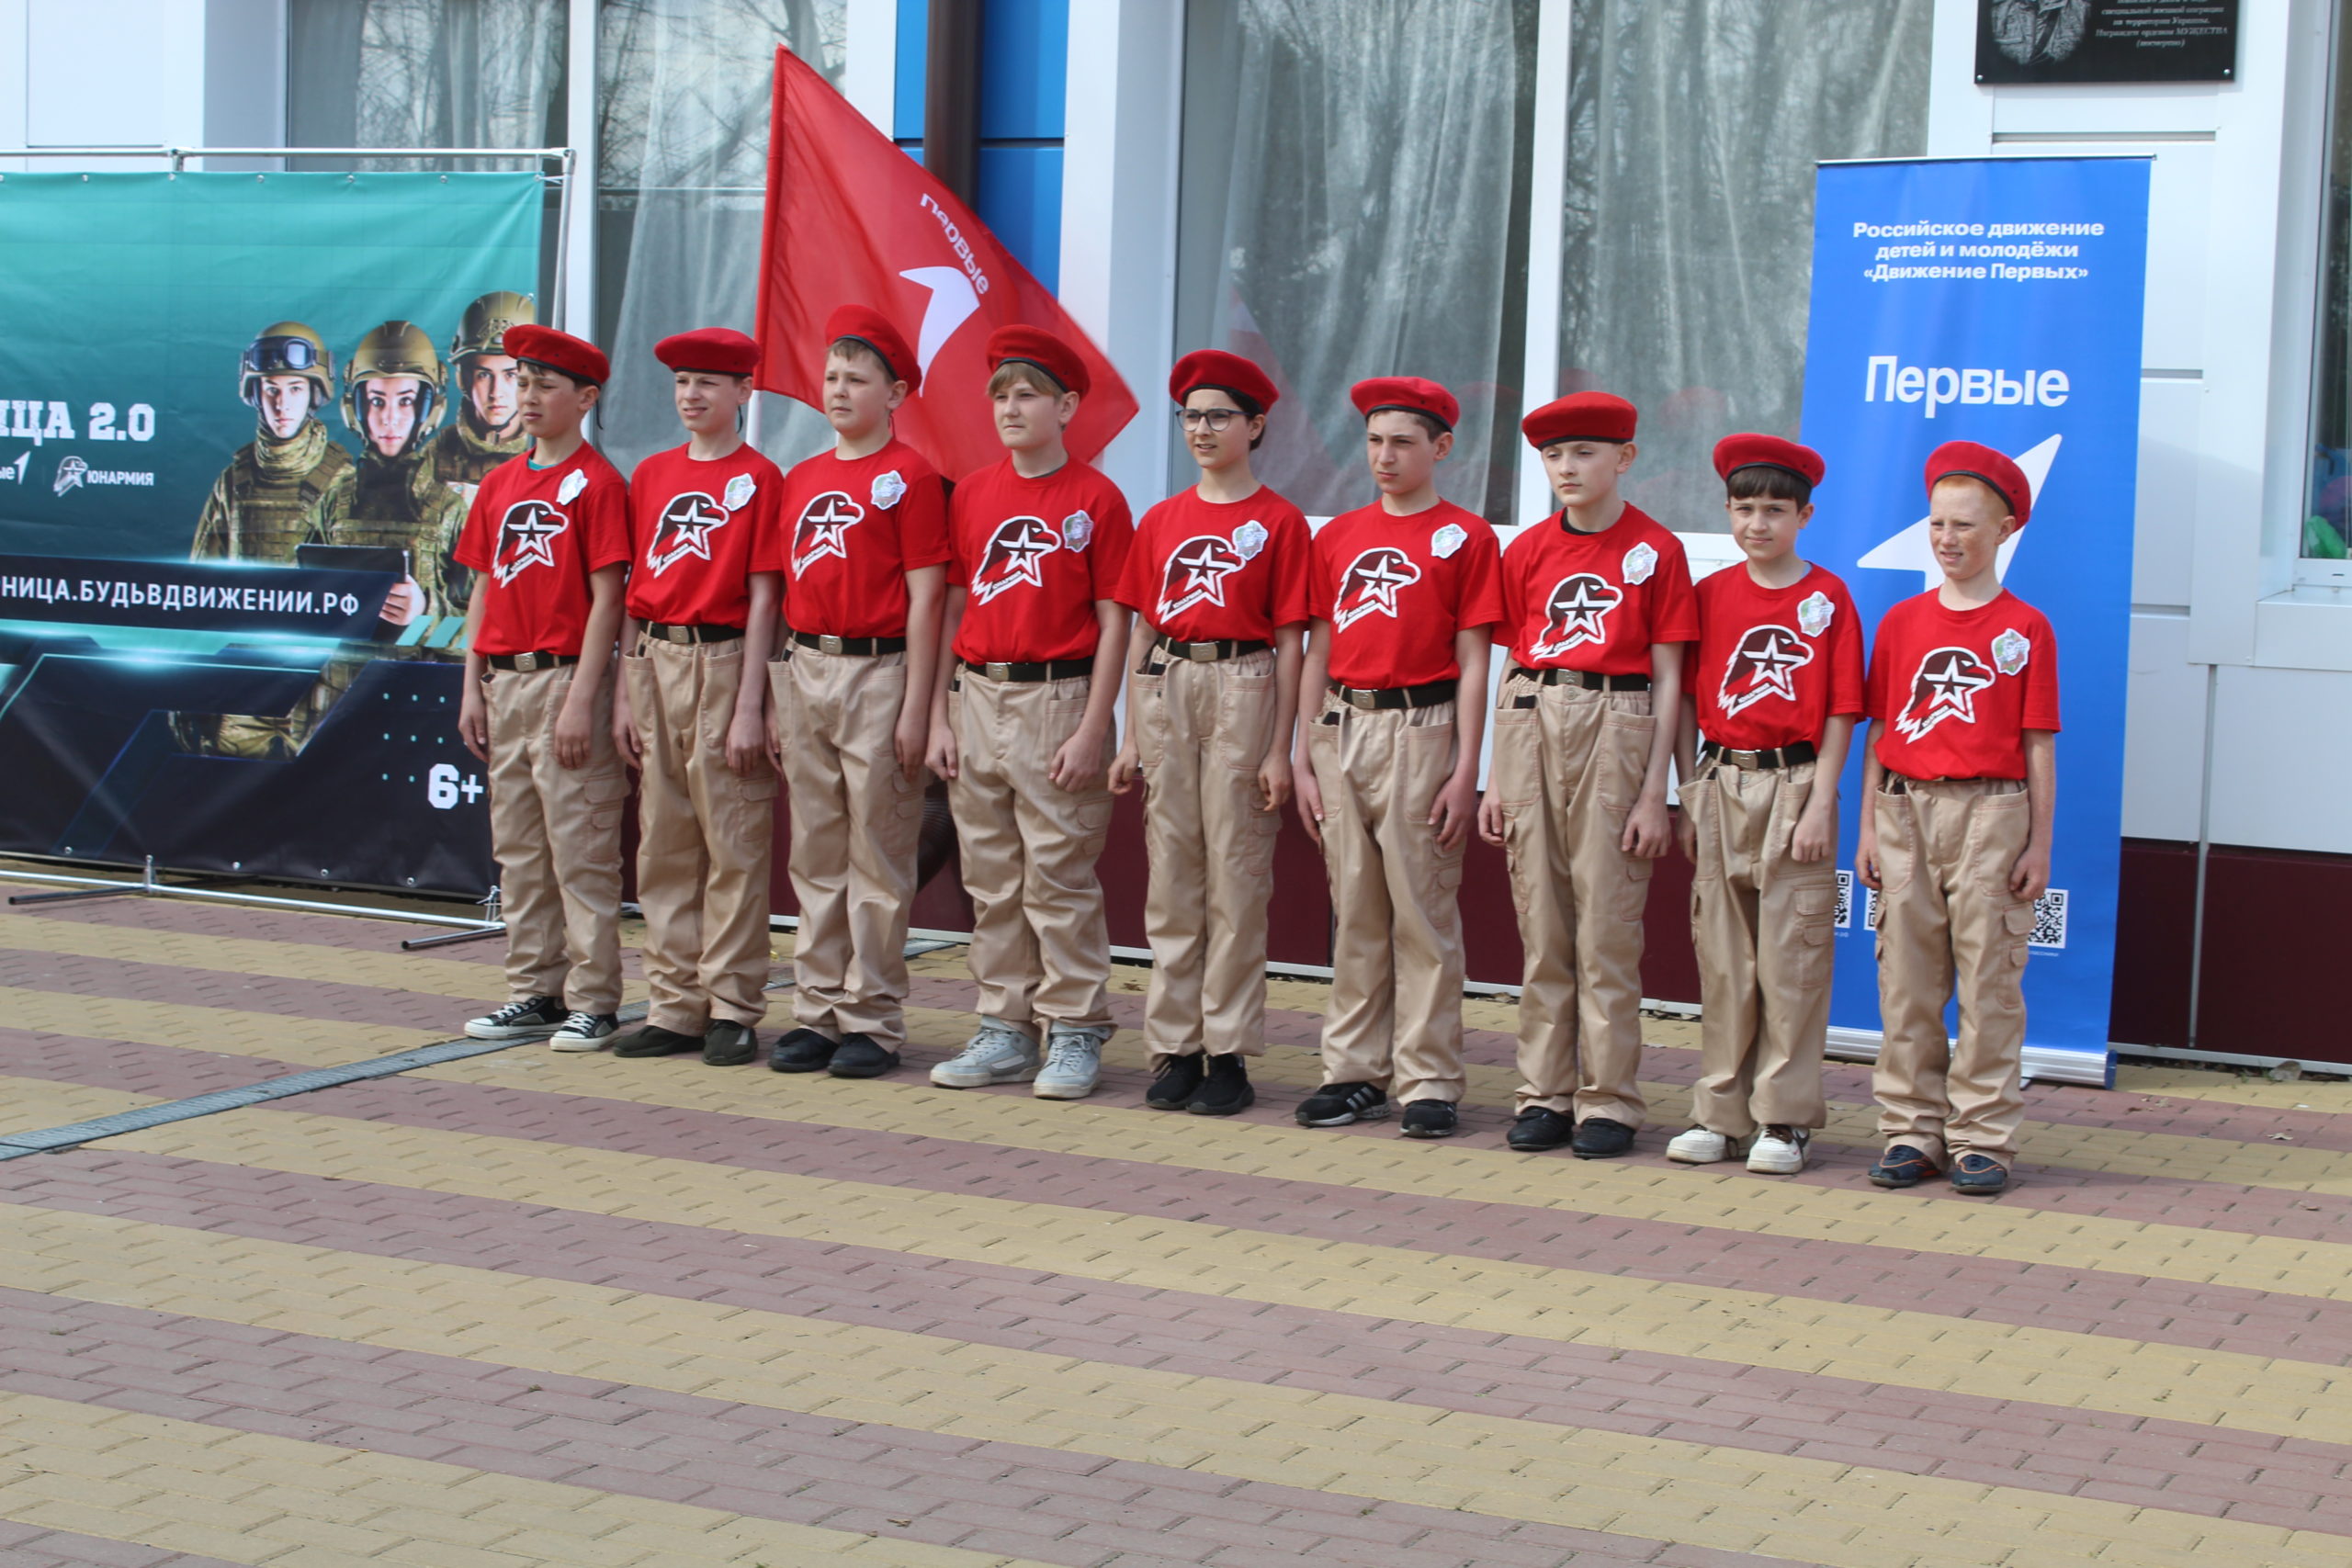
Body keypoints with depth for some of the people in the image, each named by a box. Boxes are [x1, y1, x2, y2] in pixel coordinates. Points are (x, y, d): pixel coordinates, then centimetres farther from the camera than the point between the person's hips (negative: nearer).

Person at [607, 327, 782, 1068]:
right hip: (655, 662, 6)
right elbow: (635, 589, 13)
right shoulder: (651, 475, 13)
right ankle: (675, 1005, 14)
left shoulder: (759, 478, -3)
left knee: (733, 844, -3)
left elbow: (762, 598, -7)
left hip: (723, 663, -6)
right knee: (663, 845, 8)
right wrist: (624, 692, 7)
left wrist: (749, 705, -12)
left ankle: (732, 1007, 3)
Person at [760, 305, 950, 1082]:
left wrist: (916, 707, -13)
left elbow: (924, 597, -8)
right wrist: (772, 698, 11)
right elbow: (787, 590, 15)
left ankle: (873, 1021, 4)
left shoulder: (911, 477, -5)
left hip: (878, 670, -6)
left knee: (876, 856, -1)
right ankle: (817, 1012, 16)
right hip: (805, 669, 6)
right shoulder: (801, 479, 13)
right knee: (815, 855, 10)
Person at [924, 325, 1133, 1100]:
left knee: (1059, 876, -3)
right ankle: (1004, 1030, 18)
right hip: (977, 696, 5)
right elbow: (953, 612, 12)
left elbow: (1113, 623, -6)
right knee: (991, 880, 9)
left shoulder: (1096, 498, -4)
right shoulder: (970, 496, 9)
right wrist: (940, 718, 6)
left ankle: (1075, 1035, 5)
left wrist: (1092, 730, -12)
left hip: (1058, 696, -5)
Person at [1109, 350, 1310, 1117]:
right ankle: (1174, 1047, 12)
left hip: (1242, 690, -4)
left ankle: (1228, 1053, 3)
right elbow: (1144, 630, 14)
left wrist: (1280, 750, -8)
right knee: (1170, 875, 6)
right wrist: (1131, 740, 9)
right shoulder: (1161, 520, 12)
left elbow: (1289, 642, -3)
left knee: (1235, 877, -2)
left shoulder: (1279, 521, 0)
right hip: (1165, 688, 4)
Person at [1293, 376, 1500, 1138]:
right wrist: (1304, 758, 8)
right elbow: (1318, 653, 14)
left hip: (1420, 730, -4)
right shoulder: (1337, 536, 13)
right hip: (1343, 728, 5)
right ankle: (1355, 1073, 15)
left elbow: (1471, 662, -4)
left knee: (1422, 911, -3)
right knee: (1355, 911, 9)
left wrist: (1466, 770, -10)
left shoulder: (1465, 538, 0)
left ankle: (1428, 1082, 3)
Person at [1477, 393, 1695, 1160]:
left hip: (1616, 725, -4)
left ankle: (1608, 1102, 5)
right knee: (1541, 921, 7)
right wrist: (1496, 779, 9)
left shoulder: (1655, 550, 0)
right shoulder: (1527, 550, 10)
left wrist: (1655, 792, -6)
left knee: (1606, 923, -2)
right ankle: (1544, 1095, 14)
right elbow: (1512, 665, 13)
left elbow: (1667, 677, -1)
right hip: (1532, 724, 4)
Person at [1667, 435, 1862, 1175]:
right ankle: (1719, 1113, 15)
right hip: (1721, 785, 3)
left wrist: (1820, 803, -11)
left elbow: (1840, 711, -5)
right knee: (1722, 959, 8)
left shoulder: (1827, 597, -2)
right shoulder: (1710, 594, 7)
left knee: (1791, 960, 0)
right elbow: (1687, 700, 9)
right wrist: (1690, 796, 3)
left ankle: (1786, 1119, 7)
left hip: (1794, 785, -3)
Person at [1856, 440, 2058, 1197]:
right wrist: (1869, 828, 5)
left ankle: (1983, 1137, 5)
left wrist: (2039, 843, -2)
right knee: (1907, 978, 5)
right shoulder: (1900, 622, 9)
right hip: (1905, 806, 3)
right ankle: (1911, 1130, 13)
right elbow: (1878, 732, 10)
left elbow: (2038, 744, 1)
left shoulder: (2025, 628, 2)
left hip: (1990, 810, -3)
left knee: (1989, 978, -1)